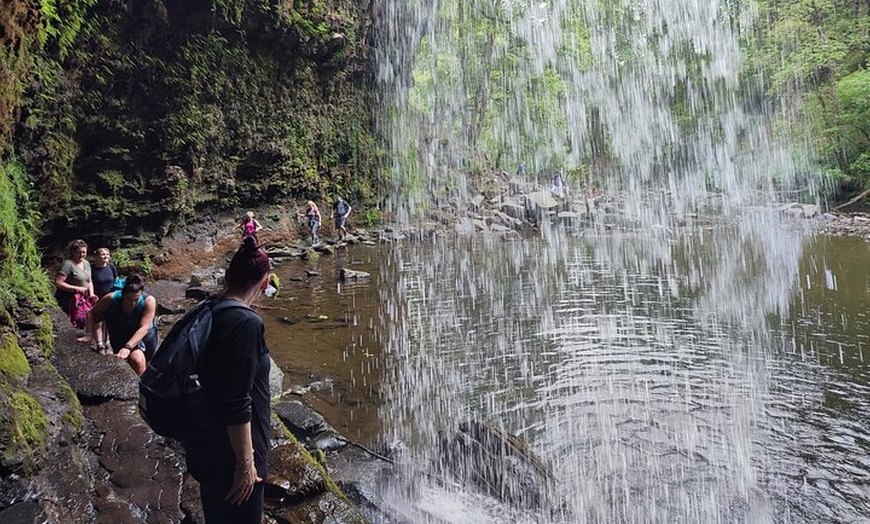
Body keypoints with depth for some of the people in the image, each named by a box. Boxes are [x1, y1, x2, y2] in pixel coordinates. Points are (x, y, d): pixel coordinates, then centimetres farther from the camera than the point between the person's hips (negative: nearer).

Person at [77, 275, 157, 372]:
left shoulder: (149, 301, -31)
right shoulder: (111, 299, -24)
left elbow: (144, 328, -37)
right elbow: (92, 314, -8)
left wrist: (128, 347, -47)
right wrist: (89, 334, -20)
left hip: (142, 339, -2)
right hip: (118, 340, 2)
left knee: (137, 361, -21)